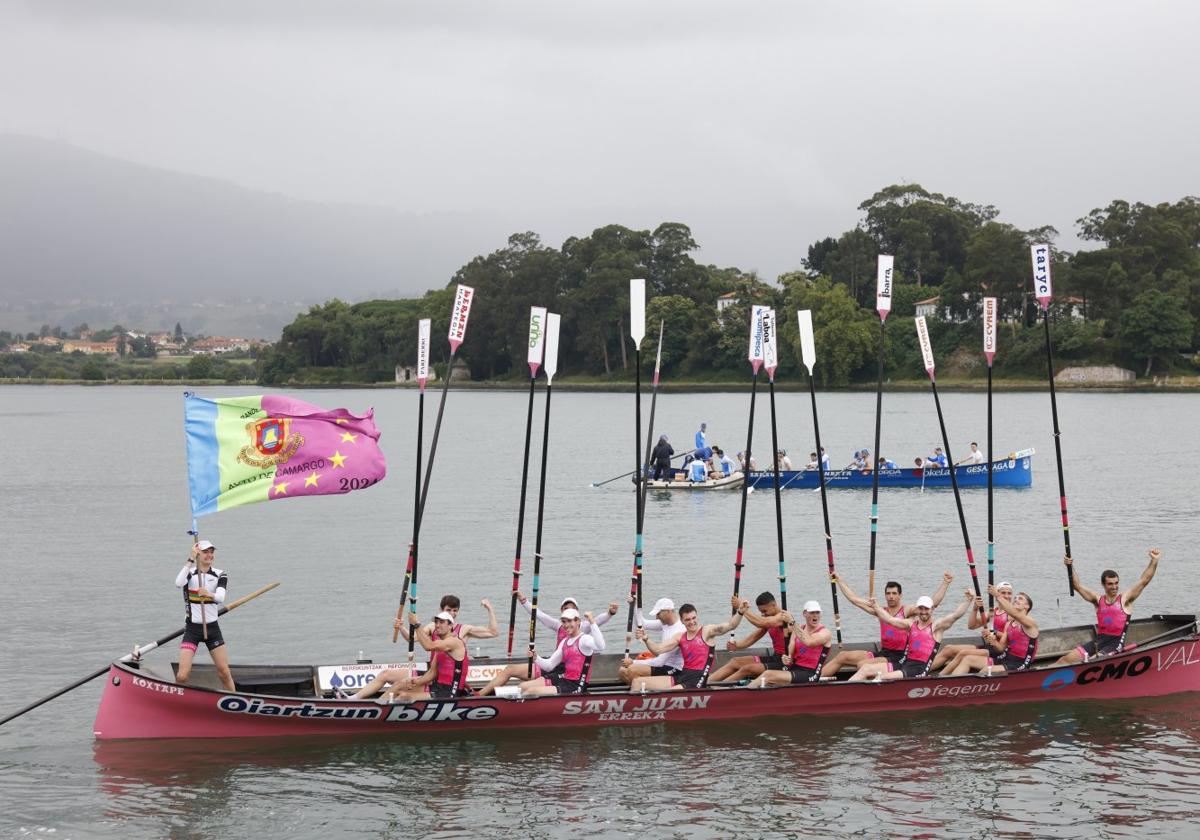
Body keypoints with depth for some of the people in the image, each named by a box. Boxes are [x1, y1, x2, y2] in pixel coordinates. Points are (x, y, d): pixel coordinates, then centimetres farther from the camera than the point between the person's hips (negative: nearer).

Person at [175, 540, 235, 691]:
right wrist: (191, 560, -30)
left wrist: (209, 594, -40)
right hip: (192, 629, -2)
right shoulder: (189, 573, -3)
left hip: (212, 628, 2)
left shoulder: (220, 575, 2)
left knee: (224, 672, 1)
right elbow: (178, 583, -28)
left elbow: (221, 597, -18)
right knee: (182, 675, -13)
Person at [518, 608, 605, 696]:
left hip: (575, 687, -9)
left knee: (531, 691, -18)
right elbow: (549, 665, 18)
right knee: (523, 687, 7)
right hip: (564, 680, 9)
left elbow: (600, 647, -34)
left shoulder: (584, 639, -11)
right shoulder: (564, 642, 17)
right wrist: (535, 658, -2)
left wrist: (591, 622, -39)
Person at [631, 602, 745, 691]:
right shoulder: (680, 637, 14)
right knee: (637, 682, 2)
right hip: (681, 675, 7)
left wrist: (740, 613, -36)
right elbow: (658, 649, 10)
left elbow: (729, 626, -17)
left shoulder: (707, 632, -3)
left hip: (697, 680, -7)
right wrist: (646, 639, -9)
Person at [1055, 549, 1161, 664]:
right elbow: (1077, 585, 12)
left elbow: (1143, 581, -3)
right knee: (1068, 659, -11)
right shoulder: (1098, 600, 12)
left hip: (1116, 643, -4)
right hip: (1099, 641, 4)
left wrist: (1154, 561, -11)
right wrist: (1070, 567, 2)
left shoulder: (1125, 599, 3)